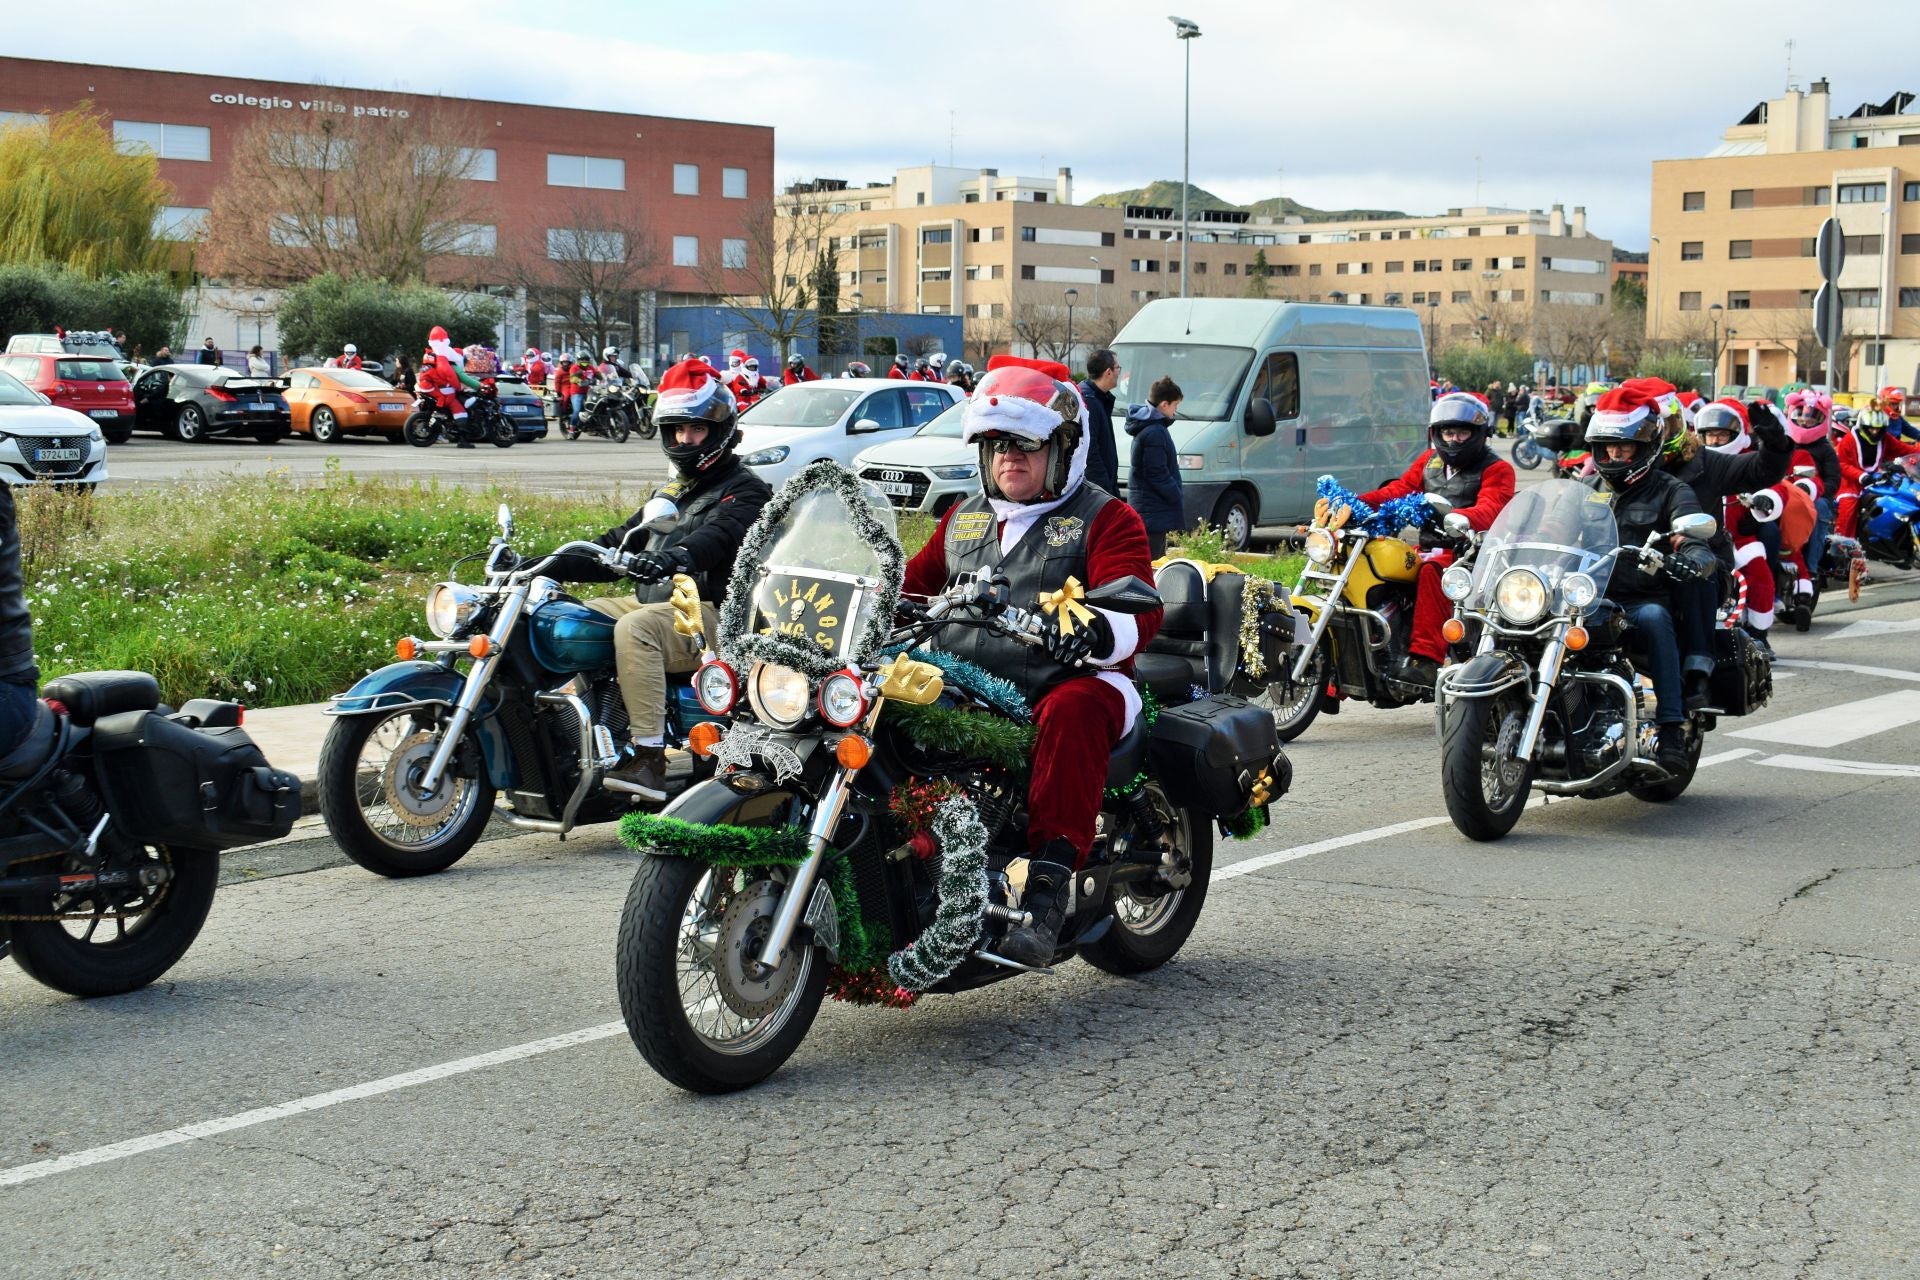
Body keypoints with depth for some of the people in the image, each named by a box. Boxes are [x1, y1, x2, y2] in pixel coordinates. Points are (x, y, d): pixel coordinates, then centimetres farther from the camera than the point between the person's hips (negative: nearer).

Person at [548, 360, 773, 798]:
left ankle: (648, 756, -41)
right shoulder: (669, 493, 27)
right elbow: (618, 545, 26)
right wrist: (550, 566, 12)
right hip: (652, 603, 9)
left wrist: (678, 556, -46)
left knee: (634, 629, -36)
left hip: (714, 614, -9)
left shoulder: (745, 491, -2)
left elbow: (719, 535, -24)